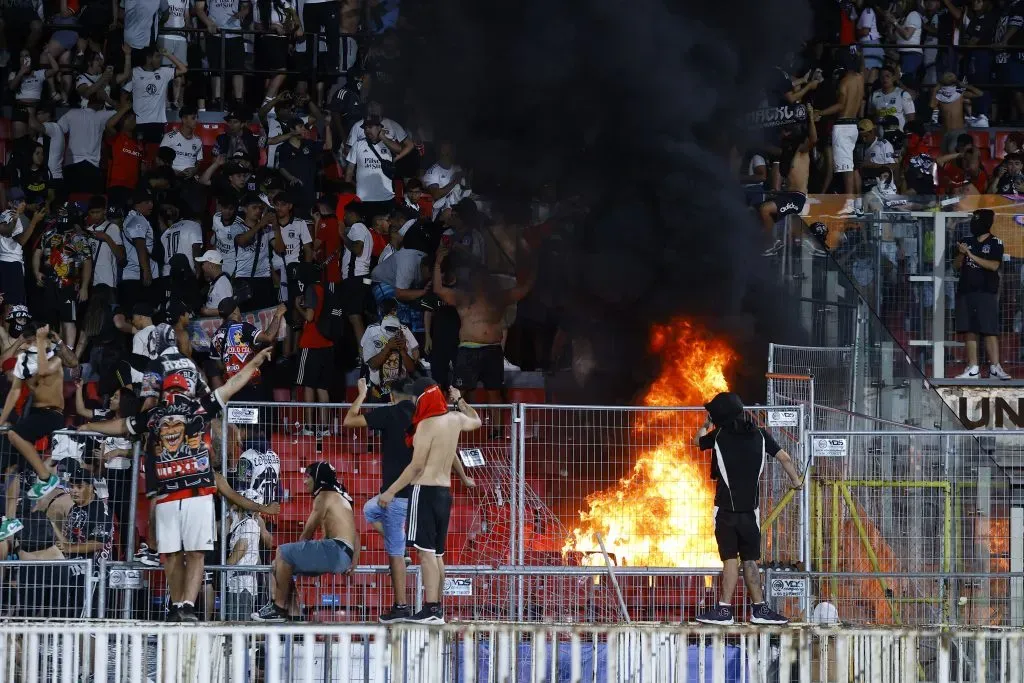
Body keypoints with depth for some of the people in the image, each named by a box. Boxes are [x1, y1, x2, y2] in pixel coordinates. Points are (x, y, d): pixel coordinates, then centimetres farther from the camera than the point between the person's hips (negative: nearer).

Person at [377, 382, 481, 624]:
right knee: (437, 553, 13)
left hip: (425, 489, -8)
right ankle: (437, 609, 13)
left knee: (426, 551, -12)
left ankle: (431, 609, -20)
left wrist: (391, 491, -12)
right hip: (444, 491, 8)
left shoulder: (426, 425, -12)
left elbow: (417, 466, -15)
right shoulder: (455, 419, 8)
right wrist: (459, 400, 42)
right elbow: (476, 421, 32)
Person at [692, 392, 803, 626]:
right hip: (750, 509, 3)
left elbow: (698, 441, 18)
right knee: (750, 560, 9)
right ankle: (760, 609, 8)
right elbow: (784, 458, 7)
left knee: (730, 558, -4)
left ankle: (724, 610, -7)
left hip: (726, 508, -3)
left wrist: (705, 425, 39)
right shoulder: (759, 435, 5)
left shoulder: (719, 435, -3)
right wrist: (795, 480, 25)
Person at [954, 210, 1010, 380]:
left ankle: (995, 368, -13)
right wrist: (962, 254, -6)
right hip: (965, 292, 5)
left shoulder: (995, 243, 0)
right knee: (970, 331, 3)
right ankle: (973, 369, 4)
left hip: (986, 292, -5)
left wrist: (972, 255, -15)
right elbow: (956, 265, 14)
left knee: (990, 331, -10)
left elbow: (994, 265, -13)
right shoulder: (967, 242, 14)